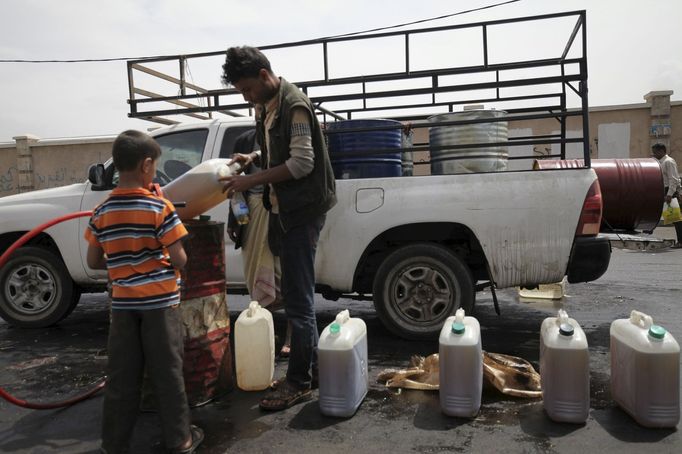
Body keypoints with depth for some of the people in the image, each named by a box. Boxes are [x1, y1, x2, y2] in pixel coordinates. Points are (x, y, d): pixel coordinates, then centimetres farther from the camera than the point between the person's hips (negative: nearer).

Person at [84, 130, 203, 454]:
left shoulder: (102, 212, 1)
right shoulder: (160, 207, -12)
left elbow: (94, 262, 6)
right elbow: (179, 259, -13)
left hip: (122, 302, 4)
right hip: (160, 301, -4)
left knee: (121, 376, 12)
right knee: (167, 373, 7)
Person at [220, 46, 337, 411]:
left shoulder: (294, 105, -15)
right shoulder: (264, 106, 13)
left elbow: (302, 163, -21)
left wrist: (252, 181, -19)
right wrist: (253, 159, 6)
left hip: (302, 210, -9)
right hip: (281, 209, 9)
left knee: (298, 298, -5)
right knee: (294, 293, 15)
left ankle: (299, 383, 6)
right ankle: (311, 361, 29)